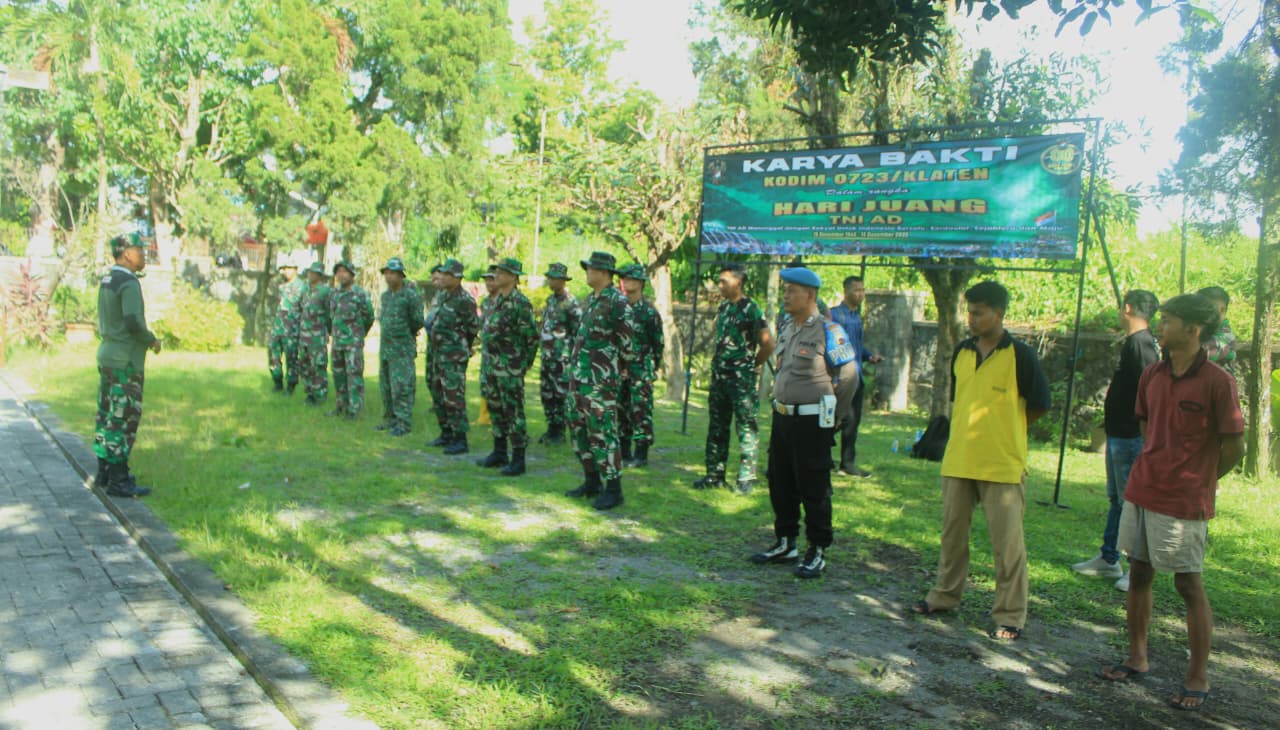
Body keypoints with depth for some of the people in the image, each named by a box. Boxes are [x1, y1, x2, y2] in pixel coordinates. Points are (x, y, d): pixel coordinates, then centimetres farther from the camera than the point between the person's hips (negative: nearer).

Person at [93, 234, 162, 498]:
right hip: (125, 361, -10)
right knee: (123, 420, -5)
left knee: (107, 416, 14)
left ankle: (104, 472, 23)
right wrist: (152, 341, -9)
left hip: (107, 356, 10)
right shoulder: (129, 283, -16)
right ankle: (118, 480, -1)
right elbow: (134, 323, -27)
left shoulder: (106, 281, 13)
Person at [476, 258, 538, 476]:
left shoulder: (520, 302, -14)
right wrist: (486, 361, 17)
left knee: (513, 412, -4)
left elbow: (532, 336, -14)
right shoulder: (496, 300, 12)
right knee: (496, 409, 15)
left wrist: (524, 364, -8)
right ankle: (499, 453, 27)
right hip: (490, 365, 9)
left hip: (509, 368, -9)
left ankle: (518, 460, 3)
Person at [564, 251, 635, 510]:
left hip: (601, 380, -9)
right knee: (579, 428, 14)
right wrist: (575, 363, 18)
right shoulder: (591, 299, 13)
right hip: (579, 375, 9)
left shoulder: (618, 302, -14)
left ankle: (613, 489, 1)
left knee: (603, 433, -7)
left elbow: (628, 343, -12)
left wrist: (617, 369, -2)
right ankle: (591, 481, 25)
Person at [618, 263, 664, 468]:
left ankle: (641, 455, 4)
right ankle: (624, 453, 18)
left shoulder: (649, 312, -7)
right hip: (620, 369, 6)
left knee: (640, 412, -3)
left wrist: (650, 369, -1)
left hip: (640, 371, -6)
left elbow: (658, 344, -3)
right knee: (621, 411, 9)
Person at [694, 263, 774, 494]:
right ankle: (715, 474, 19)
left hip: (742, 379, -8)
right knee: (717, 427, 11)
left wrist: (752, 364, -1)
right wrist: (718, 363, 12)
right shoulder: (723, 308, 11)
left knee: (746, 427, -2)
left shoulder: (750, 309, -11)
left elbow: (768, 344, -12)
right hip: (719, 376, 8)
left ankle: (747, 477, 4)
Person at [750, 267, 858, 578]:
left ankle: (817, 552, 12)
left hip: (811, 422, -8)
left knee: (813, 488, 0)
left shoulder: (828, 331, -12)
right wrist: (782, 406, 15)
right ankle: (785, 544, 28)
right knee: (779, 483, 14)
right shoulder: (787, 328, 11)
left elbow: (849, 376, -9)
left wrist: (831, 417, -4)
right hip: (782, 416, 8)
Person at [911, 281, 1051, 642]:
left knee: (1007, 542, 0)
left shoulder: (1020, 355, -8)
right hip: (958, 460, 6)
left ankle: (1010, 615, 10)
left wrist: (1003, 428, 4)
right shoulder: (961, 352, 8)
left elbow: (1039, 406, -3)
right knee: (952, 533, 16)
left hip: (1003, 464, -6)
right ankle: (945, 595, 31)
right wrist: (972, 428, 10)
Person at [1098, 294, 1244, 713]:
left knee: (1189, 585, 3)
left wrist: (1198, 482, 2)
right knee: (1138, 574, 14)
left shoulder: (1217, 381, -13)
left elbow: (1234, 447, -9)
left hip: (1184, 502, -6)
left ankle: (1198, 679, 15)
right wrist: (1159, 470, 15)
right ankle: (1137, 659, 28)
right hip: (1141, 492, 7)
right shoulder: (1152, 376, 6)